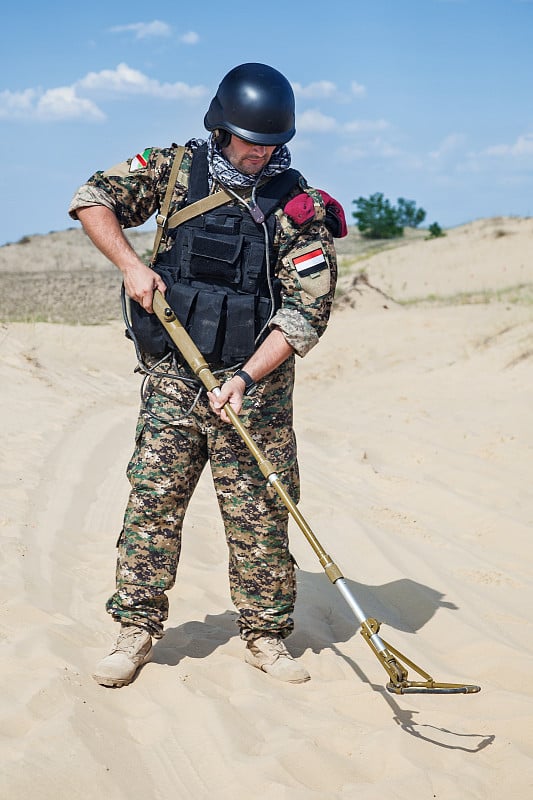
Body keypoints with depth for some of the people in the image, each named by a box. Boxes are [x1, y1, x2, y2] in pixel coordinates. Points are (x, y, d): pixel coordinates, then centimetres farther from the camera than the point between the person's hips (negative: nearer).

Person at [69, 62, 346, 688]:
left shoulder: (300, 207, -4)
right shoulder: (176, 169, 4)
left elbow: (306, 311, -9)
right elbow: (93, 199, 10)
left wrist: (247, 377, -19)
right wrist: (130, 265, -6)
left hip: (254, 383, -1)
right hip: (171, 376, 2)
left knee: (258, 514, 2)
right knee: (152, 499, 0)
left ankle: (265, 636, 15)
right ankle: (136, 629, 11)